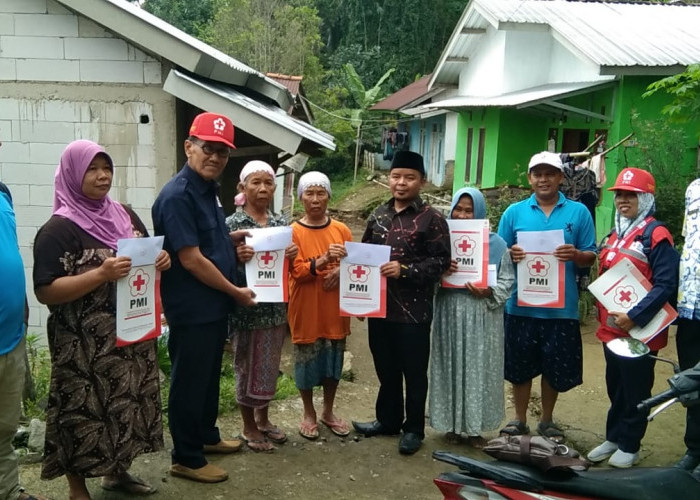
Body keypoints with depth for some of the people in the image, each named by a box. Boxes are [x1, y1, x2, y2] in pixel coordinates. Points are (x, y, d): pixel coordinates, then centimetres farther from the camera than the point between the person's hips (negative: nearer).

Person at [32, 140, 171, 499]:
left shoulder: (126, 215, 8)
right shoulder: (58, 229, -12)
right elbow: (45, 291, -18)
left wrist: (160, 261, -4)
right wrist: (100, 274, -28)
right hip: (84, 345, -7)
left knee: (128, 401, 16)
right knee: (84, 409, 3)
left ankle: (117, 471, 35)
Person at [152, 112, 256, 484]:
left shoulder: (208, 189, 8)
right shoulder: (177, 195, -21)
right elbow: (191, 259, -24)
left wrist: (236, 237, 5)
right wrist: (236, 292, -14)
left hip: (214, 305, 9)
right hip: (192, 310, -9)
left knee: (210, 376, 22)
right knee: (189, 381, 4)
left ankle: (207, 436, 39)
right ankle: (186, 458, 18)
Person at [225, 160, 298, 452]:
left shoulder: (280, 223, 7)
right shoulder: (232, 224, -8)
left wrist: (291, 256, -7)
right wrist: (237, 257, -28)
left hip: (275, 306, 5)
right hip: (247, 307, -5)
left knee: (269, 366, 15)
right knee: (249, 366, 6)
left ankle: (263, 419, 33)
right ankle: (249, 428, 22)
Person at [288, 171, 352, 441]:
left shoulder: (341, 230, 2)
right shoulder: (293, 232, -7)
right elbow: (296, 272, -14)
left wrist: (341, 270, -14)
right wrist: (323, 260, -30)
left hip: (335, 309, 3)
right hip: (306, 311, -3)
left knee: (333, 362, 13)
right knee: (306, 363, 7)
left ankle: (328, 412, 31)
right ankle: (309, 414, 26)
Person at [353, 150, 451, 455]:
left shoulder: (431, 219, -7)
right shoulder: (378, 216, 9)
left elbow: (441, 261, -12)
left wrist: (405, 270, -22)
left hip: (414, 310, -5)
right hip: (380, 306, 5)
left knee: (414, 372, 7)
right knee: (386, 369, 18)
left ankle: (413, 428, 23)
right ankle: (388, 420, 34)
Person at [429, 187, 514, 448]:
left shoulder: (495, 243, 0)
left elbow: (507, 280, 1)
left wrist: (489, 292, -16)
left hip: (481, 315, -1)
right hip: (449, 312, 1)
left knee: (478, 369, 4)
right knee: (450, 367, 7)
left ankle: (475, 428, 17)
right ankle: (452, 422, 22)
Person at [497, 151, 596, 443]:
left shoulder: (579, 212, 3)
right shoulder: (514, 212, 5)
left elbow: (591, 257, 3)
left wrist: (575, 255, -19)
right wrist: (511, 255, -16)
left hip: (561, 306, 0)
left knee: (556, 367, 10)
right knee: (520, 365, 10)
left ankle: (547, 421, 30)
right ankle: (519, 420, 27)